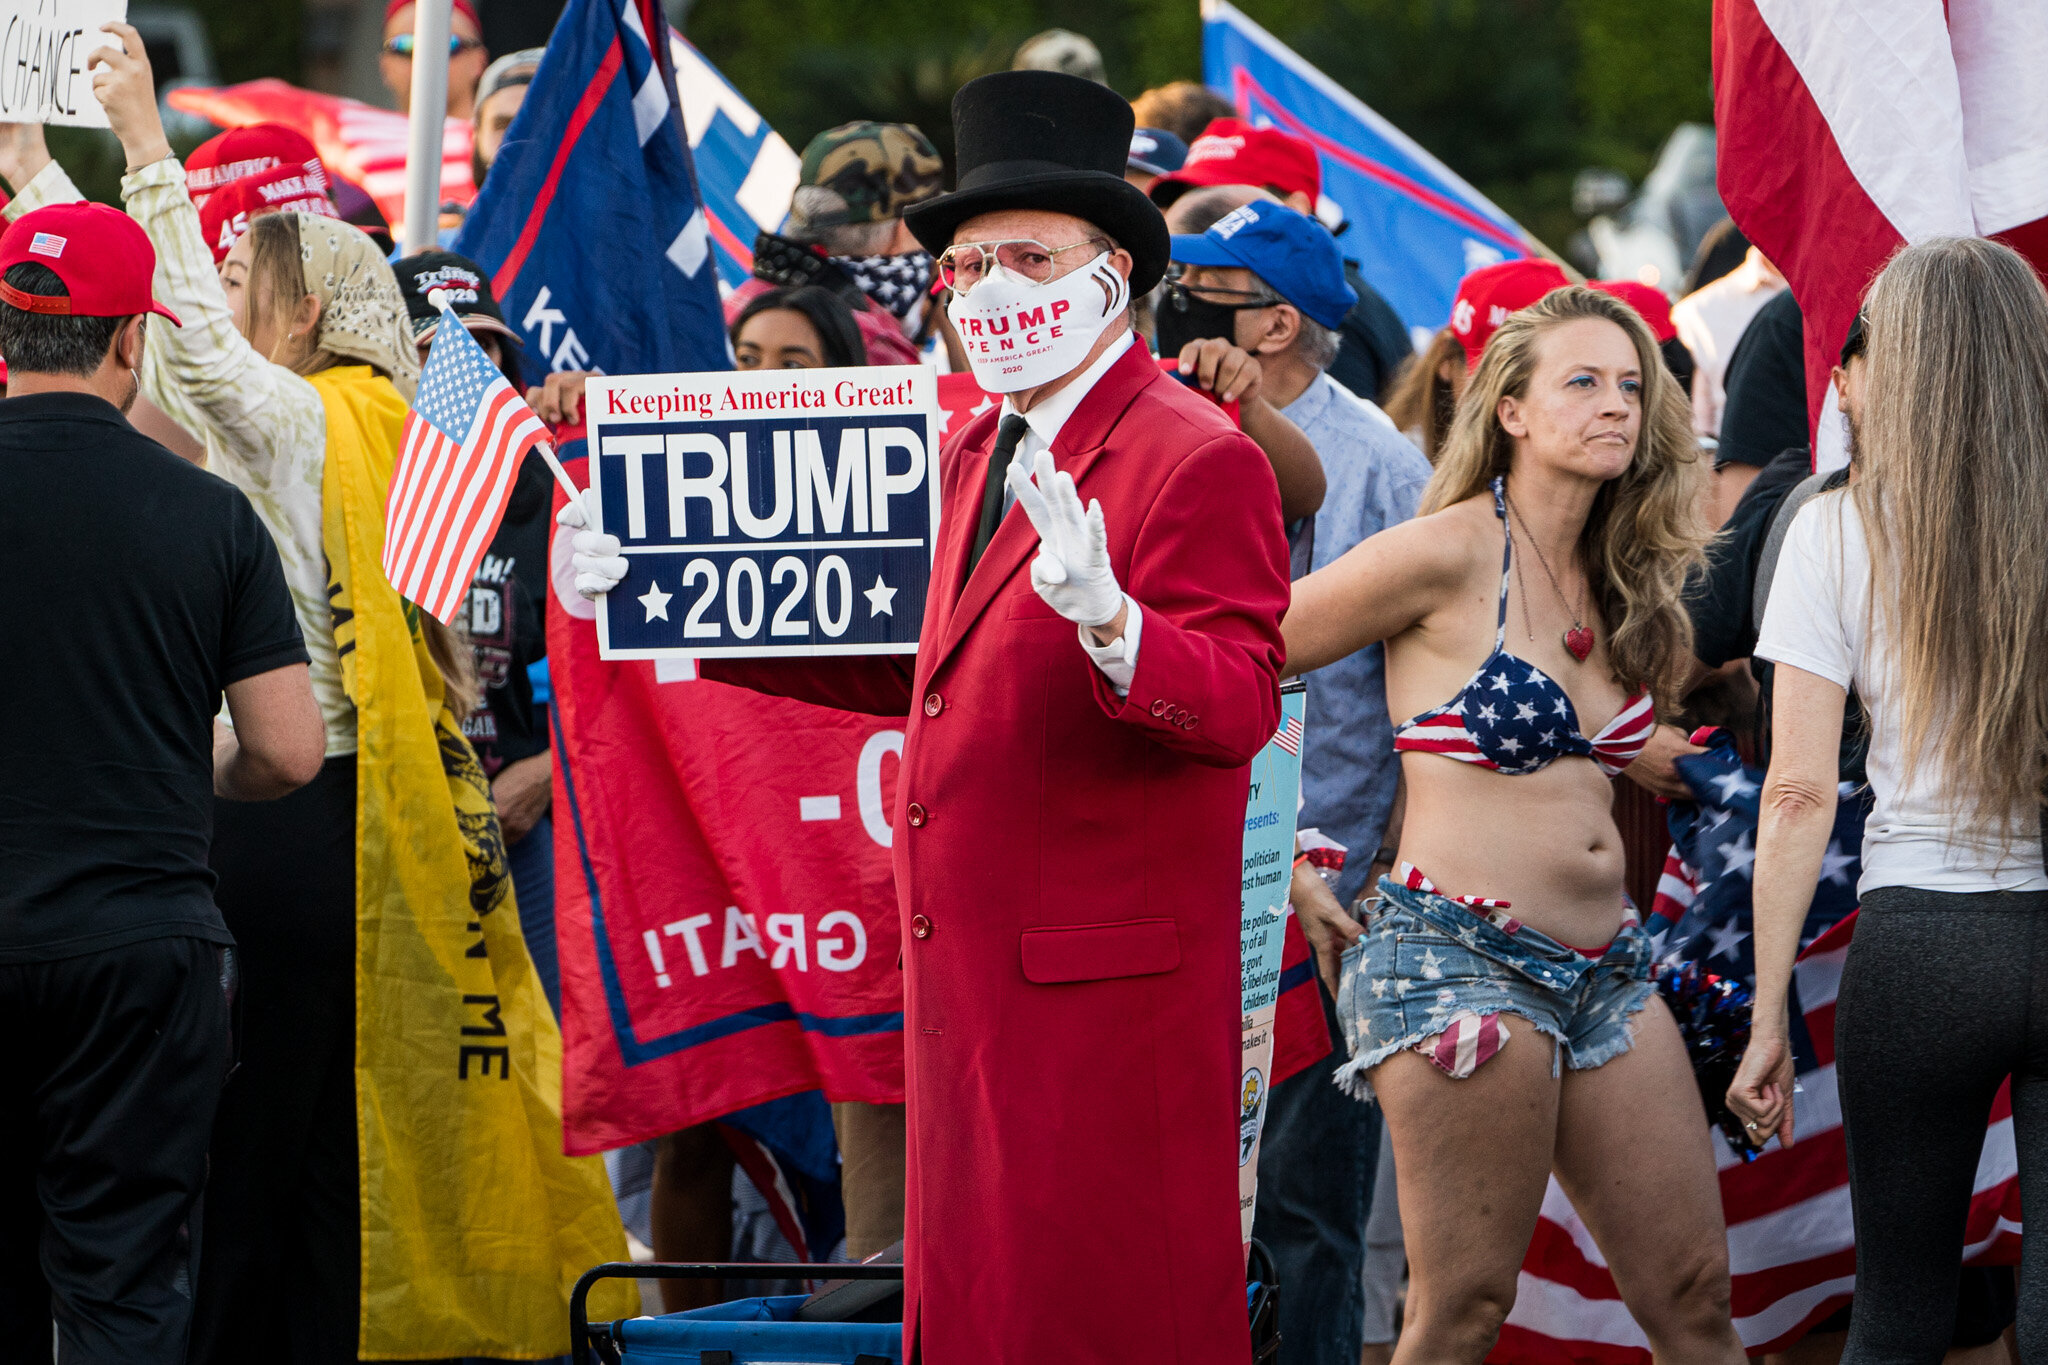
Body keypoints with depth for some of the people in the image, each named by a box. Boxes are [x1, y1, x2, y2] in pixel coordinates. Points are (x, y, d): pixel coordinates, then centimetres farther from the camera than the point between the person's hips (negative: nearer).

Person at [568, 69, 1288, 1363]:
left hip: (1105, 975, -9)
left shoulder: (1199, 459, -13)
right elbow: (906, 667, 20)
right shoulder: (977, 451, 16)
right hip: (969, 963, 9)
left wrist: (1110, 622, -40)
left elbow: (1239, 703, -21)